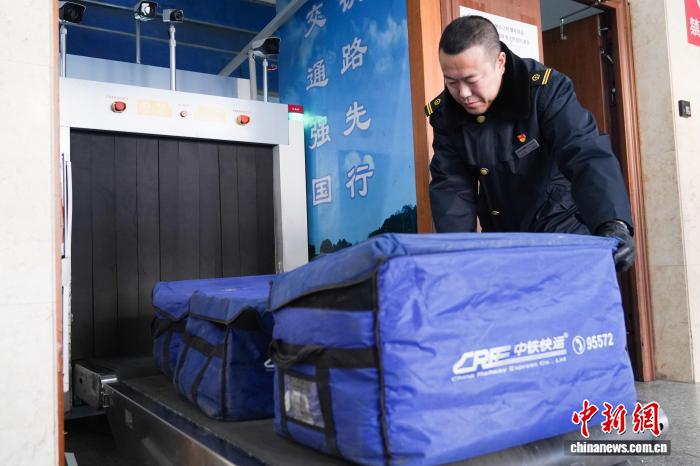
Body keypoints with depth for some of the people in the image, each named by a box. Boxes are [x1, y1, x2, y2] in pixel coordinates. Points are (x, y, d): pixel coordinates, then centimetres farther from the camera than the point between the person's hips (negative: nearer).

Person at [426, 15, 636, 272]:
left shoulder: (546, 89, -20)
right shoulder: (445, 114, -8)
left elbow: (587, 155, -30)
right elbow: (451, 186, -9)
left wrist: (613, 224, -46)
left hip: (563, 229, -3)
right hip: (501, 240, 4)